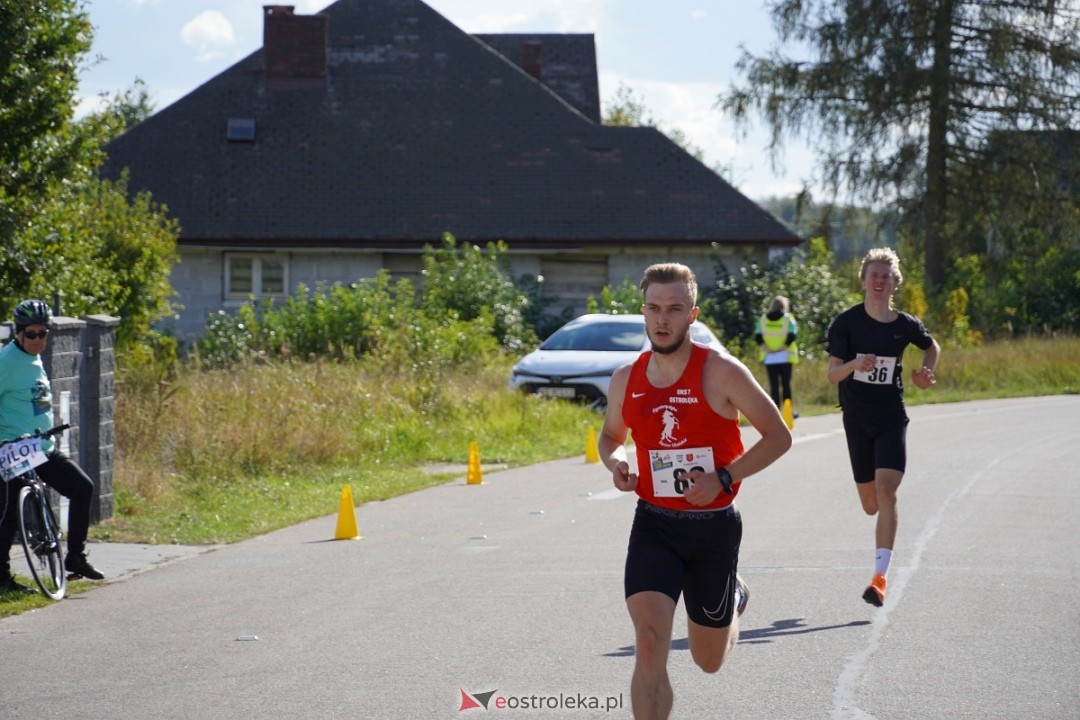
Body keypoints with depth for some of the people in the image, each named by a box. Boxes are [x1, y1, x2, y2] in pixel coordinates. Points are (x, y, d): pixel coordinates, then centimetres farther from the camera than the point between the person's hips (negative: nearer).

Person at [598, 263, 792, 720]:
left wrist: (723, 478, -18)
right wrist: (615, 464, -4)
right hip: (653, 525, 2)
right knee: (650, 643, -20)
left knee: (709, 661, 15)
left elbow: (778, 436, -7)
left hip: (713, 526, -2)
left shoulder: (720, 373, -11)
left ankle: (734, 597, 50)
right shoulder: (625, 380, 1)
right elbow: (611, 436, 20)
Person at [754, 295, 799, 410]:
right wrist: (782, 348, -10)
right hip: (785, 356, -2)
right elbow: (792, 336, -13)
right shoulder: (788, 318, -1)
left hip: (769, 357, 2)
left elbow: (758, 337, -2)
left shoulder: (763, 318, 8)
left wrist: (766, 348, -7)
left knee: (774, 385, 2)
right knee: (786, 384, 4)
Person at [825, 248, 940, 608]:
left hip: (892, 418, -1)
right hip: (857, 419, 1)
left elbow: (932, 348, 20)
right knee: (871, 505, 9)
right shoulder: (847, 322, -6)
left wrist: (925, 374, 1)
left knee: (886, 491, -19)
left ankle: (880, 576, -20)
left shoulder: (906, 325, -2)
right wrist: (855, 364, -30)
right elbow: (832, 374, -9)